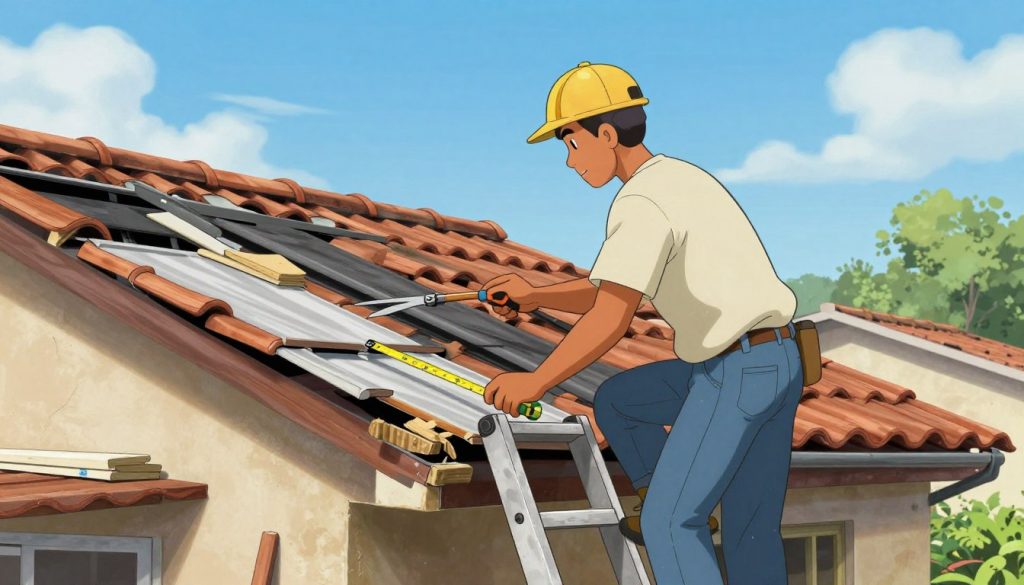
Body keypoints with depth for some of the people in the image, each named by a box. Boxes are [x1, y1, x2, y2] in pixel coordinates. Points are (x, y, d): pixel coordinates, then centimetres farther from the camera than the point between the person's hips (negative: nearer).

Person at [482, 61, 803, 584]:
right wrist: (535, 296, 9)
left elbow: (610, 319, -25)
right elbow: (615, 287, 20)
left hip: (738, 374, -10)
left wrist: (534, 383, -15)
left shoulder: (640, 203, -16)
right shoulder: (682, 179, 16)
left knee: (669, 524, -5)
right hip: (777, 363, 10)